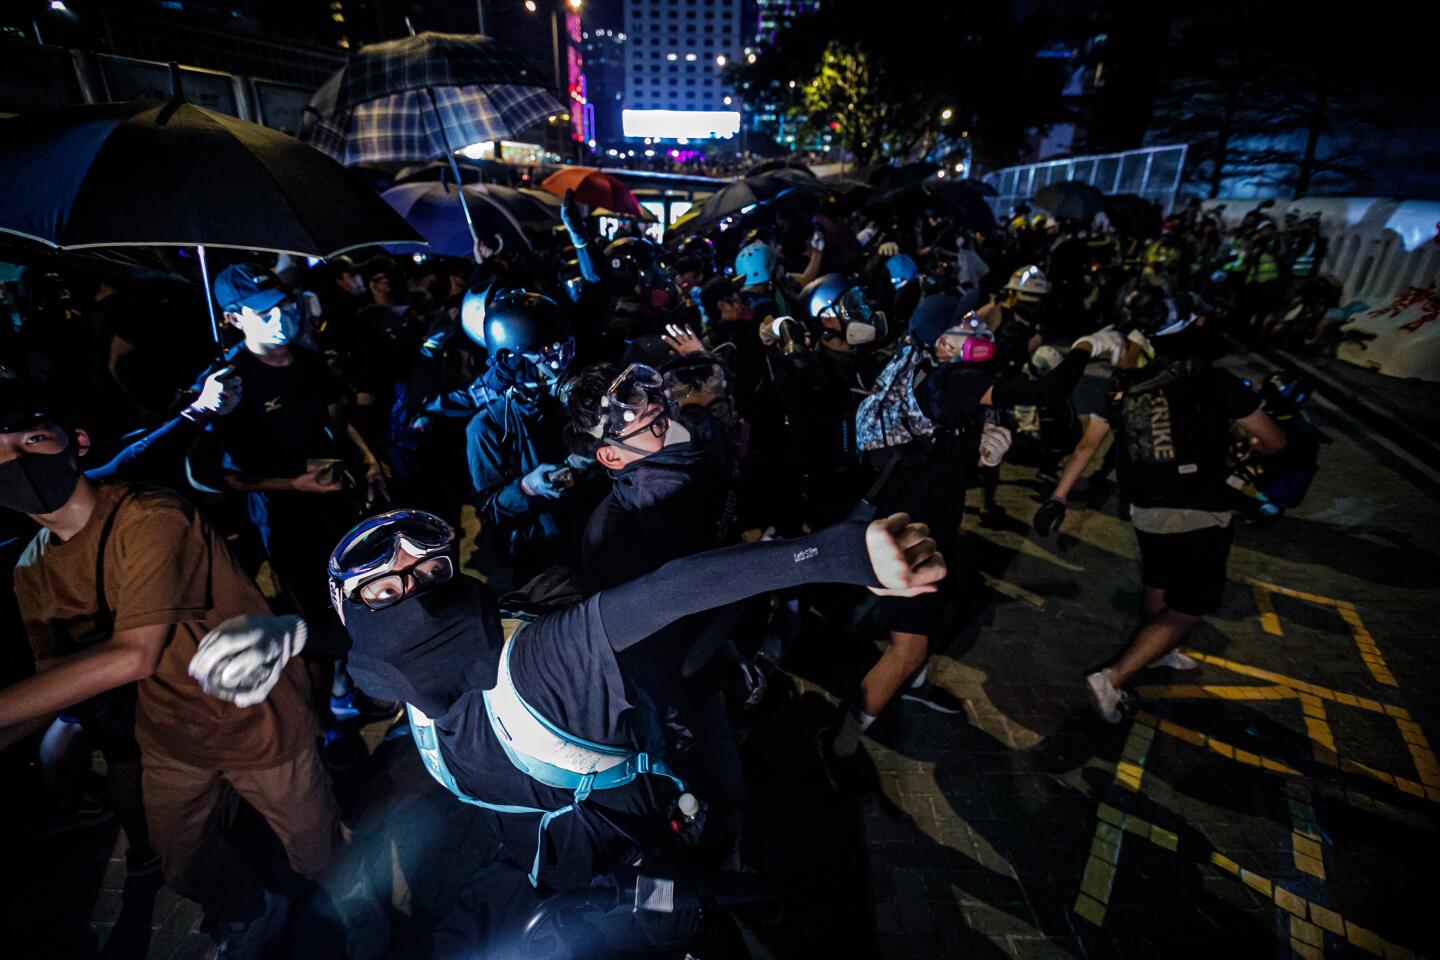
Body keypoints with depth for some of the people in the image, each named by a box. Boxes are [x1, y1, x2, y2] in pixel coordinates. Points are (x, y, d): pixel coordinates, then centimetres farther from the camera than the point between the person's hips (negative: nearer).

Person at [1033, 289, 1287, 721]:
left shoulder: (1126, 384, -1)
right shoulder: (1216, 382, -12)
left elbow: (1087, 444, 0)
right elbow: (1275, 441, -3)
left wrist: (1058, 497, 5)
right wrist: (1254, 447, 21)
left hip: (1147, 511, 5)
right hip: (1201, 514, -5)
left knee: (1158, 585, 28)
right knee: (1189, 609, 6)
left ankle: (1158, 651, 51)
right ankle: (1111, 679, -3)